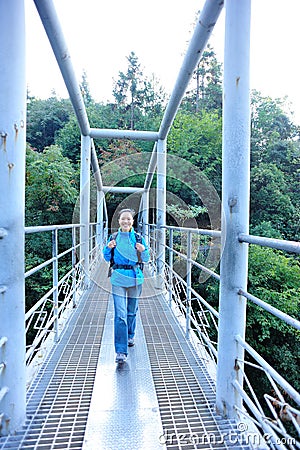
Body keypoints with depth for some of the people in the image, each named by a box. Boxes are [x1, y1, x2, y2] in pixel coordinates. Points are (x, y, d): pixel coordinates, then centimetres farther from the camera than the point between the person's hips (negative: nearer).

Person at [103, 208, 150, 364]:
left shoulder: (138, 238, -2)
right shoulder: (114, 237, 1)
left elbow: (146, 259, 2)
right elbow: (107, 258, 8)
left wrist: (143, 250, -18)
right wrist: (108, 248, -11)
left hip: (135, 278, 1)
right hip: (118, 278, -1)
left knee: (132, 311, 18)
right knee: (120, 315, -6)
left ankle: (130, 336, 44)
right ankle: (121, 351, 4)